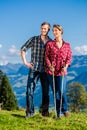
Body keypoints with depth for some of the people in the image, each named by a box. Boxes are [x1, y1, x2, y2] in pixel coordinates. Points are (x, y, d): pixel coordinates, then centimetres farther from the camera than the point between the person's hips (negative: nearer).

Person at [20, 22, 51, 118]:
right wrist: (25, 62, 0)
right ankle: (29, 111, 6)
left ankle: (45, 112, 20)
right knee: (29, 90, -4)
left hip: (45, 70, 1)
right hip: (34, 69, -1)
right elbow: (23, 49, 6)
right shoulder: (34, 39, 2)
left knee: (45, 91, 7)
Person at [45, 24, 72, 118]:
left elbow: (69, 58, 4)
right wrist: (50, 66, -15)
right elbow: (46, 56, 1)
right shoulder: (50, 44, 4)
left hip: (62, 71, 0)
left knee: (62, 91, -9)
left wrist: (65, 66, -13)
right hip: (51, 71, 1)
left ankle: (65, 109, 13)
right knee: (56, 92, 4)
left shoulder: (67, 45, 6)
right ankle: (59, 112, 14)